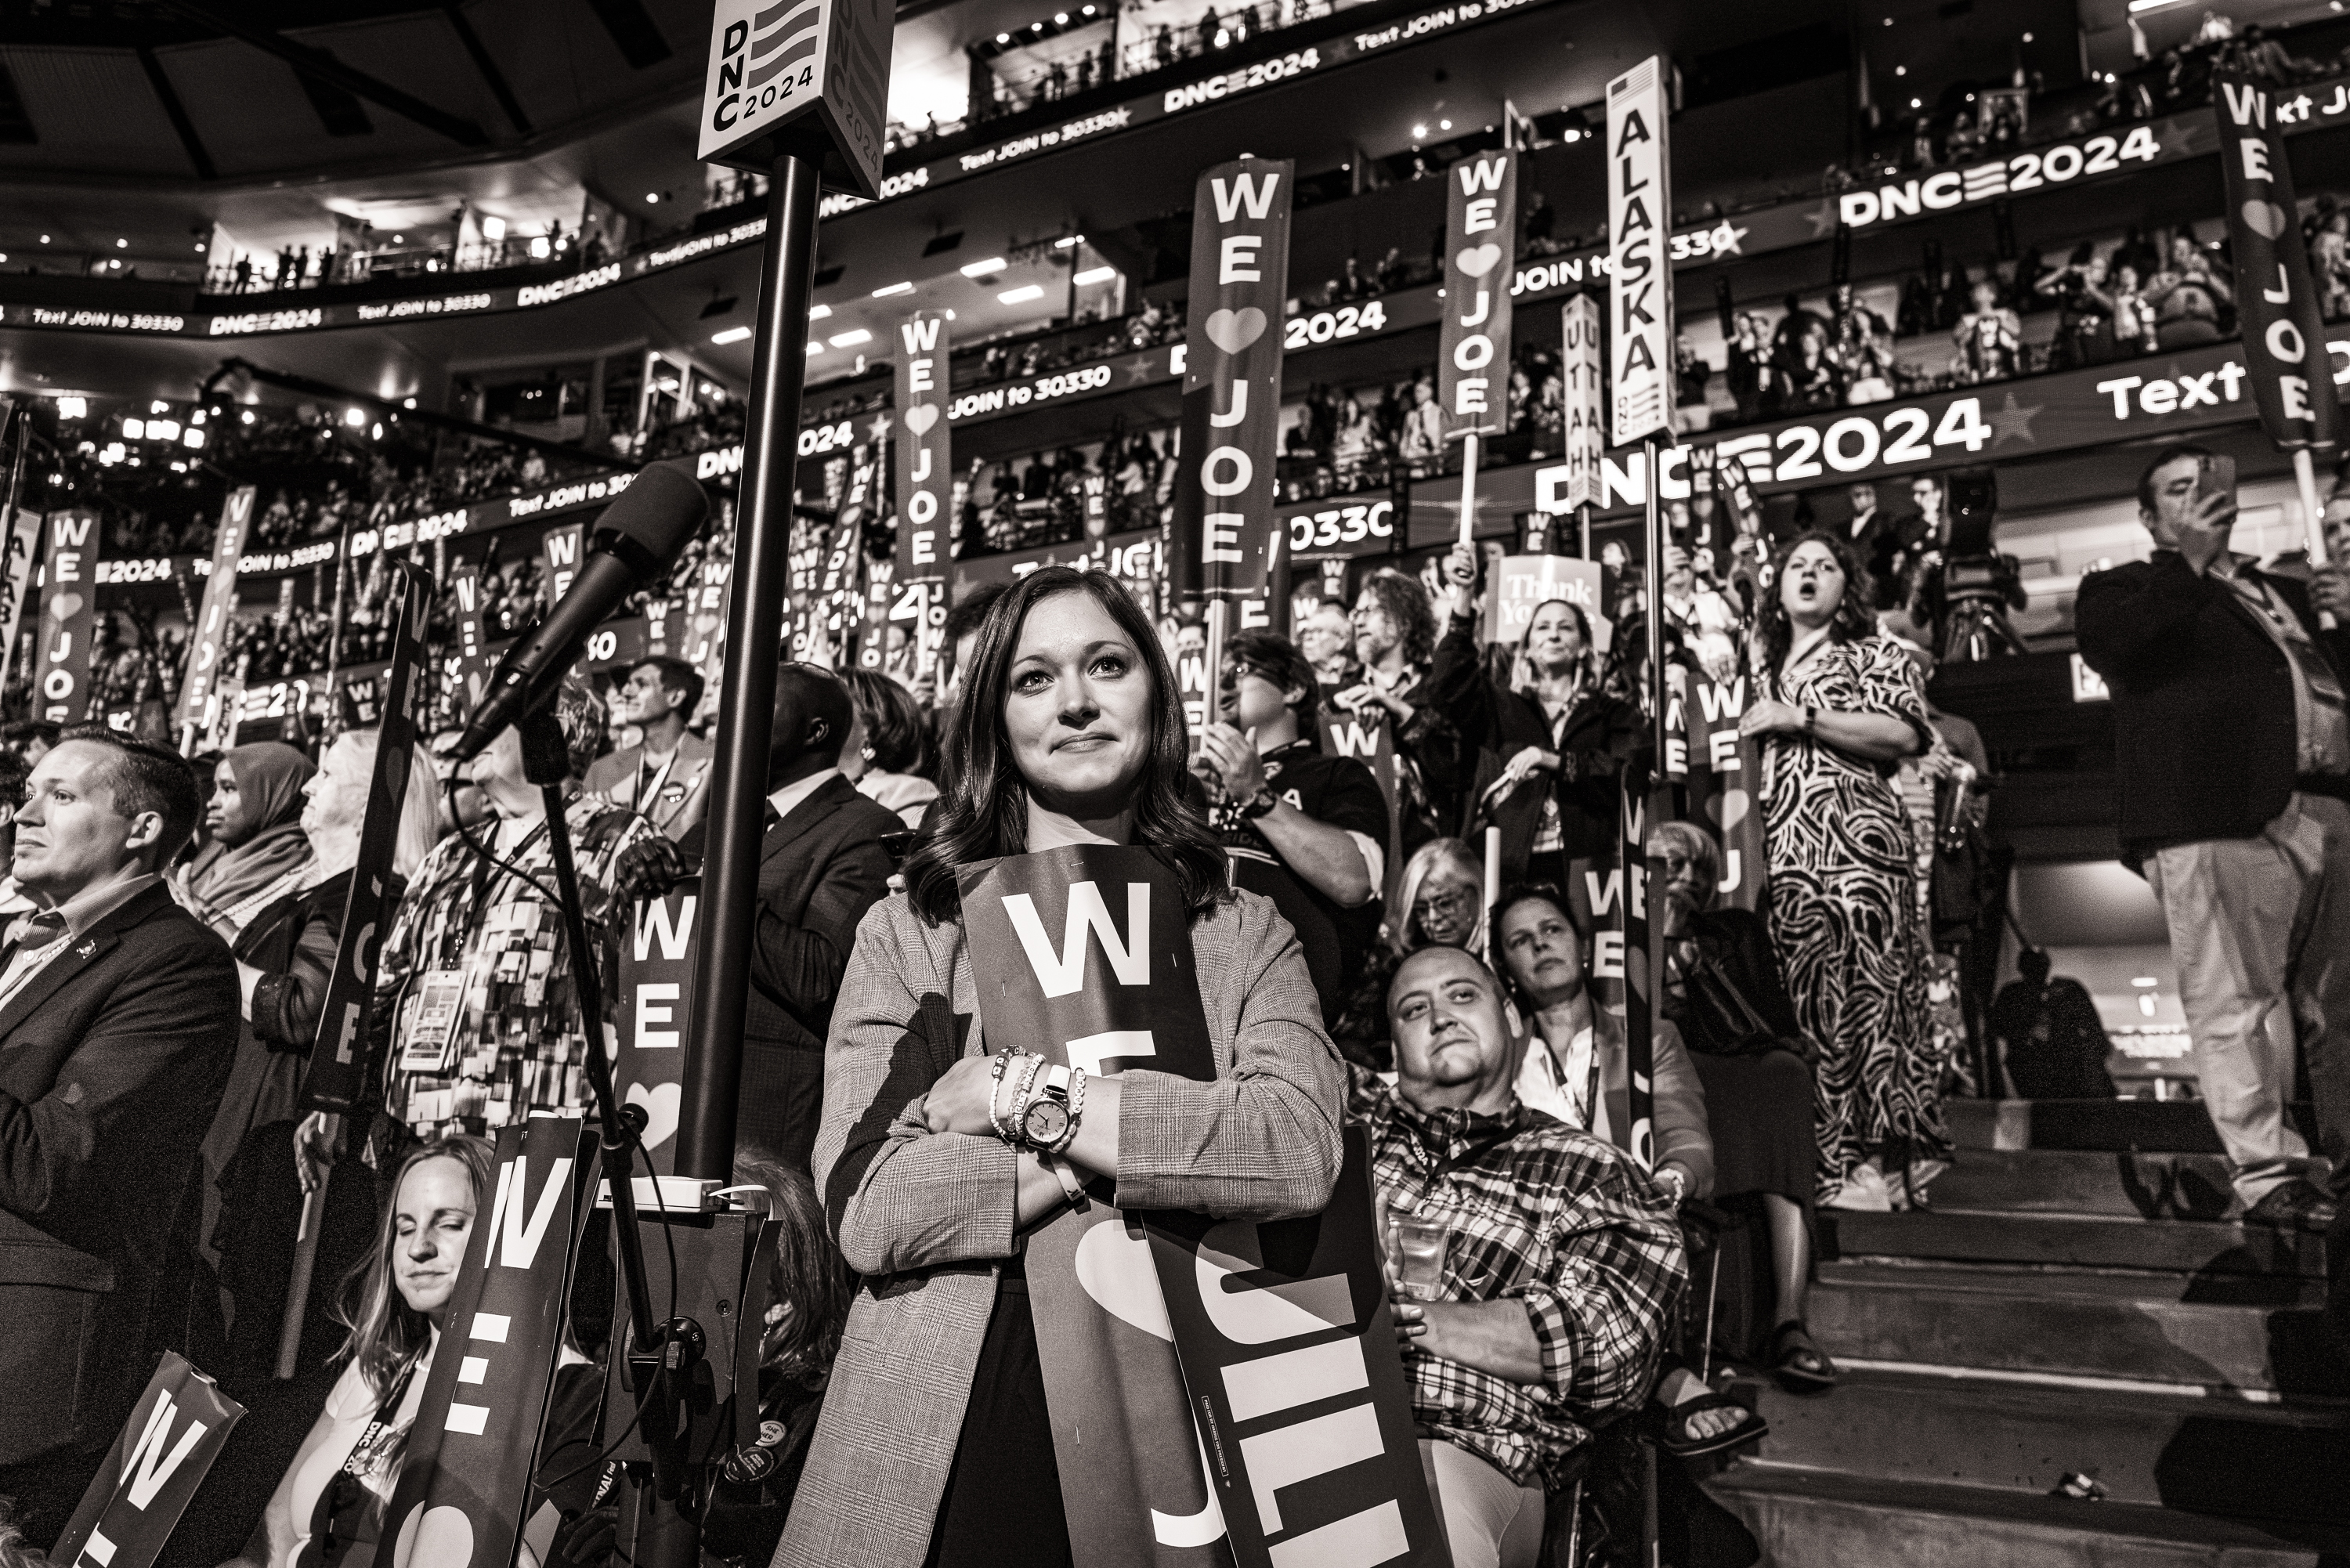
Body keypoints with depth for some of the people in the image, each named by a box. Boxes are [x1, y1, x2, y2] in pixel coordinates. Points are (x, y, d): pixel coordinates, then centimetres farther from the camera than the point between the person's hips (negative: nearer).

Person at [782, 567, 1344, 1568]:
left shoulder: (1242, 935, 6)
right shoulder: (907, 931, 4)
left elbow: (1302, 1151, -12)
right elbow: (864, 1208, -7)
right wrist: (1151, 1139, -12)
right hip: (943, 1446, 0)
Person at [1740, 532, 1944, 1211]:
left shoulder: (1872, 652, 12)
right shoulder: (1765, 667, 26)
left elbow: (1903, 732, -6)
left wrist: (1802, 718, -7)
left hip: (1856, 834, -4)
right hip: (1784, 846, 5)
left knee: (1864, 986, -14)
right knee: (1808, 997, -3)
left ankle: (1876, 1160, -14)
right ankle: (1840, 1163, -2)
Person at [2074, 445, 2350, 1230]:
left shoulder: (2283, 591, 31)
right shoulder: (2122, 588, 12)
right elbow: (2116, 646, -10)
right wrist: (2191, 559, -5)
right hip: (2223, 819, -6)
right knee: (2237, 1004, -9)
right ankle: (2267, 1172, -7)